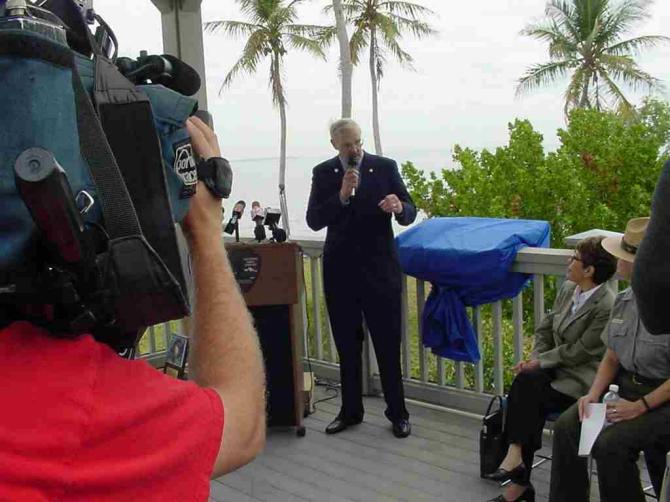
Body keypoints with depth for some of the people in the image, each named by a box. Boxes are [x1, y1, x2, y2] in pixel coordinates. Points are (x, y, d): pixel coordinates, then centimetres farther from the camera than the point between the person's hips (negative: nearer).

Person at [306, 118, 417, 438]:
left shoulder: (385, 167, 0)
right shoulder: (323, 173, 3)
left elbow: (409, 214, -2)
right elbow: (314, 220, -6)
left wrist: (399, 207, -26)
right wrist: (342, 196, -20)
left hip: (379, 268, -2)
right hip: (340, 270, 2)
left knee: (388, 343, 2)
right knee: (347, 345, 11)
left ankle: (397, 412, 15)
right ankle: (350, 410, 24)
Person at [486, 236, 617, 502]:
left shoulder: (606, 307, -17)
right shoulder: (567, 289, 8)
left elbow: (580, 351, -17)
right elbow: (545, 328, 13)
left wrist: (540, 361, -14)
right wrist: (535, 359, -2)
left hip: (583, 378, -6)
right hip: (555, 368, 6)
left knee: (530, 400, -28)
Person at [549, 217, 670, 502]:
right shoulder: (624, 301, 4)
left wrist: (641, 406, -20)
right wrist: (594, 393, -3)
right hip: (624, 385, 7)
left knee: (610, 443, -27)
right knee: (566, 426, -11)